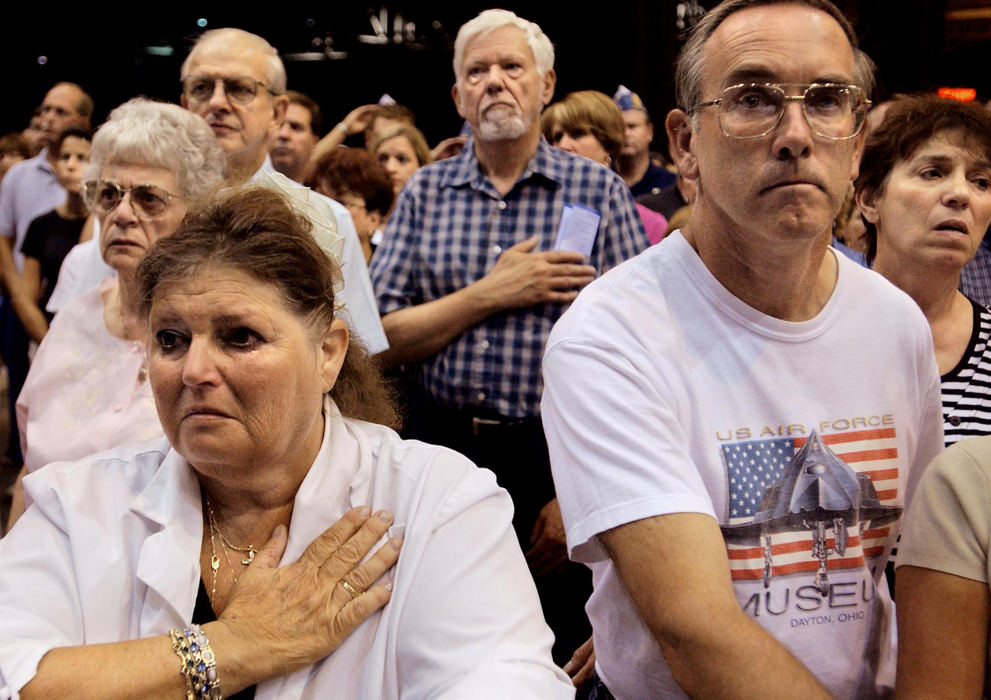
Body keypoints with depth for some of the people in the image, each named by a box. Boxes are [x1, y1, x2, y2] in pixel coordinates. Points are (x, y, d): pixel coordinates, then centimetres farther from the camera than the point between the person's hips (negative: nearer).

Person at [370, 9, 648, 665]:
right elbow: (381, 340, -1)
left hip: (555, 454, -2)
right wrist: (492, 294, -12)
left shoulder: (599, 192, -2)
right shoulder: (424, 193, 6)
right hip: (440, 444, 2)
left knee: (556, 656, 8)